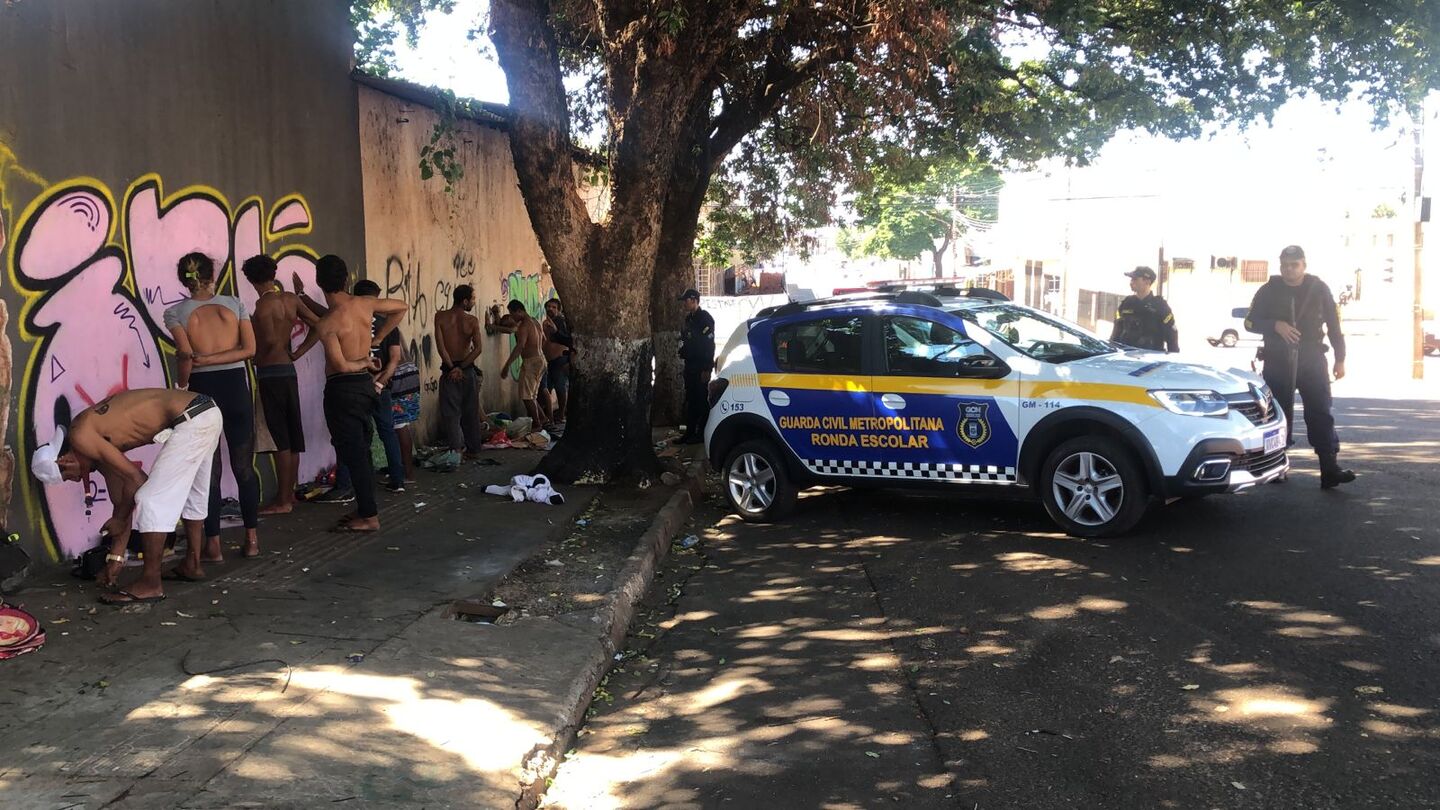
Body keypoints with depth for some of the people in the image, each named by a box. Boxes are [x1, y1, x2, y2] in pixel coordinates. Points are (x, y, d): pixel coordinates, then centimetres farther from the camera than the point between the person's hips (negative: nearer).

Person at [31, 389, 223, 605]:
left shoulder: (81, 437, -8)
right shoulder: (99, 443, 17)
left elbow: (135, 480, -12)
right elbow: (121, 499, 20)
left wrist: (119, 518, 6)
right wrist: (115, 558, 21)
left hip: (192, 419, -10)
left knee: (151, 499, -5)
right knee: (191, 495, 26)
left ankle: (151, 583, 1)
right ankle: (193, 564, 40)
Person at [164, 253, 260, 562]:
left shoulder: (176, 313, -2)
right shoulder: (234, 304, 4)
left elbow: (186, 356, -12)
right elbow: (249, 348, -6)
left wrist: (181, 385, 1)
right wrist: (210, 359, -7)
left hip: (202, 389, -1)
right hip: (236, 386, 1)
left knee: (209, 470, 5)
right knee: (244, 466, 9)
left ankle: (213, 544, 6)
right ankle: (252, 539, 13)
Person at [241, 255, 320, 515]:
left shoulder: (264, 304, -14)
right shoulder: (291, 299, 6)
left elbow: (270, 339, -25)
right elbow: (317, 326, 9)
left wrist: (258, 355, -6)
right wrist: (296, 353, 9)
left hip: (270, 373, -7)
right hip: (289, 370, 7)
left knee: (280, 438, -4)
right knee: (293, 436, 11)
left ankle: (282, 500, 0)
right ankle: (289, 493, 21)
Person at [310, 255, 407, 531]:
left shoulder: (326, 324, -18)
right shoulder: (364, 304, 0)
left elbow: (340, 365, -22)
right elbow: (401, 307, 15)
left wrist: (364, 362, -3)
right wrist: (377, 338, 14)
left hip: (342, 389, -7)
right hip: (366, 384, 7)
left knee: (353, 453, -1)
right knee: (361, 451, 15)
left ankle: (369, 517, 2)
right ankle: (365, 508, 23)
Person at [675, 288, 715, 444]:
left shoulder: (705, 319, -12)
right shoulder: (689, 319, 15)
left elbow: (709, 345, -17)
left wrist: (706, 368, -20)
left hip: (701, 367, -9)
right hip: (690, 365, 9)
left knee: (702, 399, -4)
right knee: (690, 400, 11)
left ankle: (702, 433, 0)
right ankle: (690, 432, 16)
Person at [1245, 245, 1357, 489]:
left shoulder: (1318, 289, 5)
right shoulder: (1269, 291, 3)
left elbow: (1333, 324, 9)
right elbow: (1250, 322, 3)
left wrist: (1340, 359, 6)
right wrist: (1276, 325, -15)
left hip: (1313, 360, 0)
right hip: (1277, 362, 0)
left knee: (1321, 414, -7)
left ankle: (1329, 470, -11)